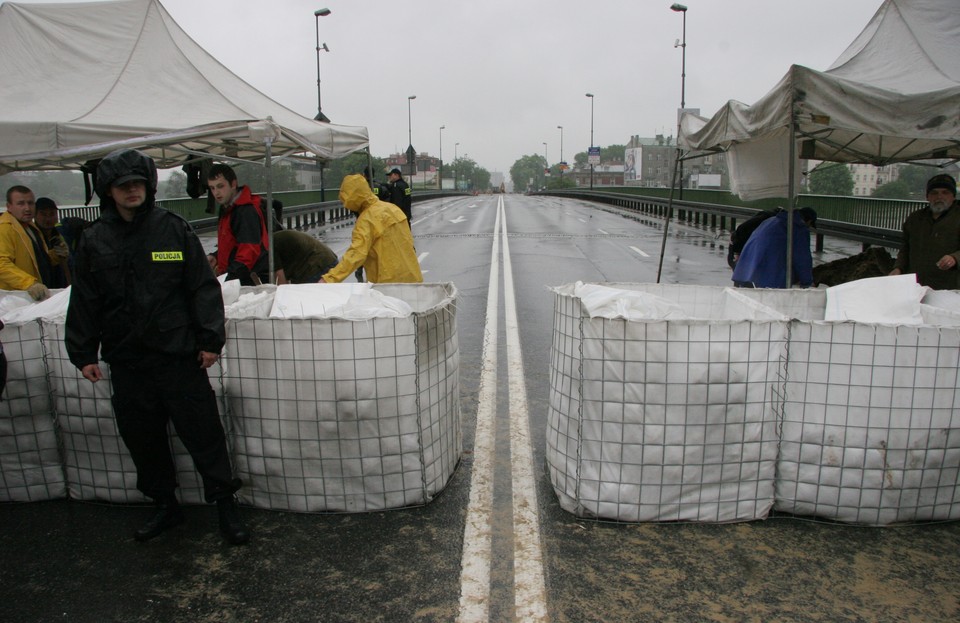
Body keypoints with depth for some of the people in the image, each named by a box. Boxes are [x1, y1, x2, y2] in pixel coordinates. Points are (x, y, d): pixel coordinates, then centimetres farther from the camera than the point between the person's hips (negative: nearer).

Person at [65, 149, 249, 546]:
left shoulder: (174, 229, -2)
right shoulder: (94, 240, 6)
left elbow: (203, 287, -2)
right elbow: (84, 302, 10)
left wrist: (210, 339, -6)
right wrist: (83, 354, 7)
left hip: (179, 353, -3)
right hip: (126, 360, 4)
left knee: (203, 432, 0)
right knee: (142, 438, 13)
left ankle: (225, 505, 15)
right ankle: (165, 506, 31)